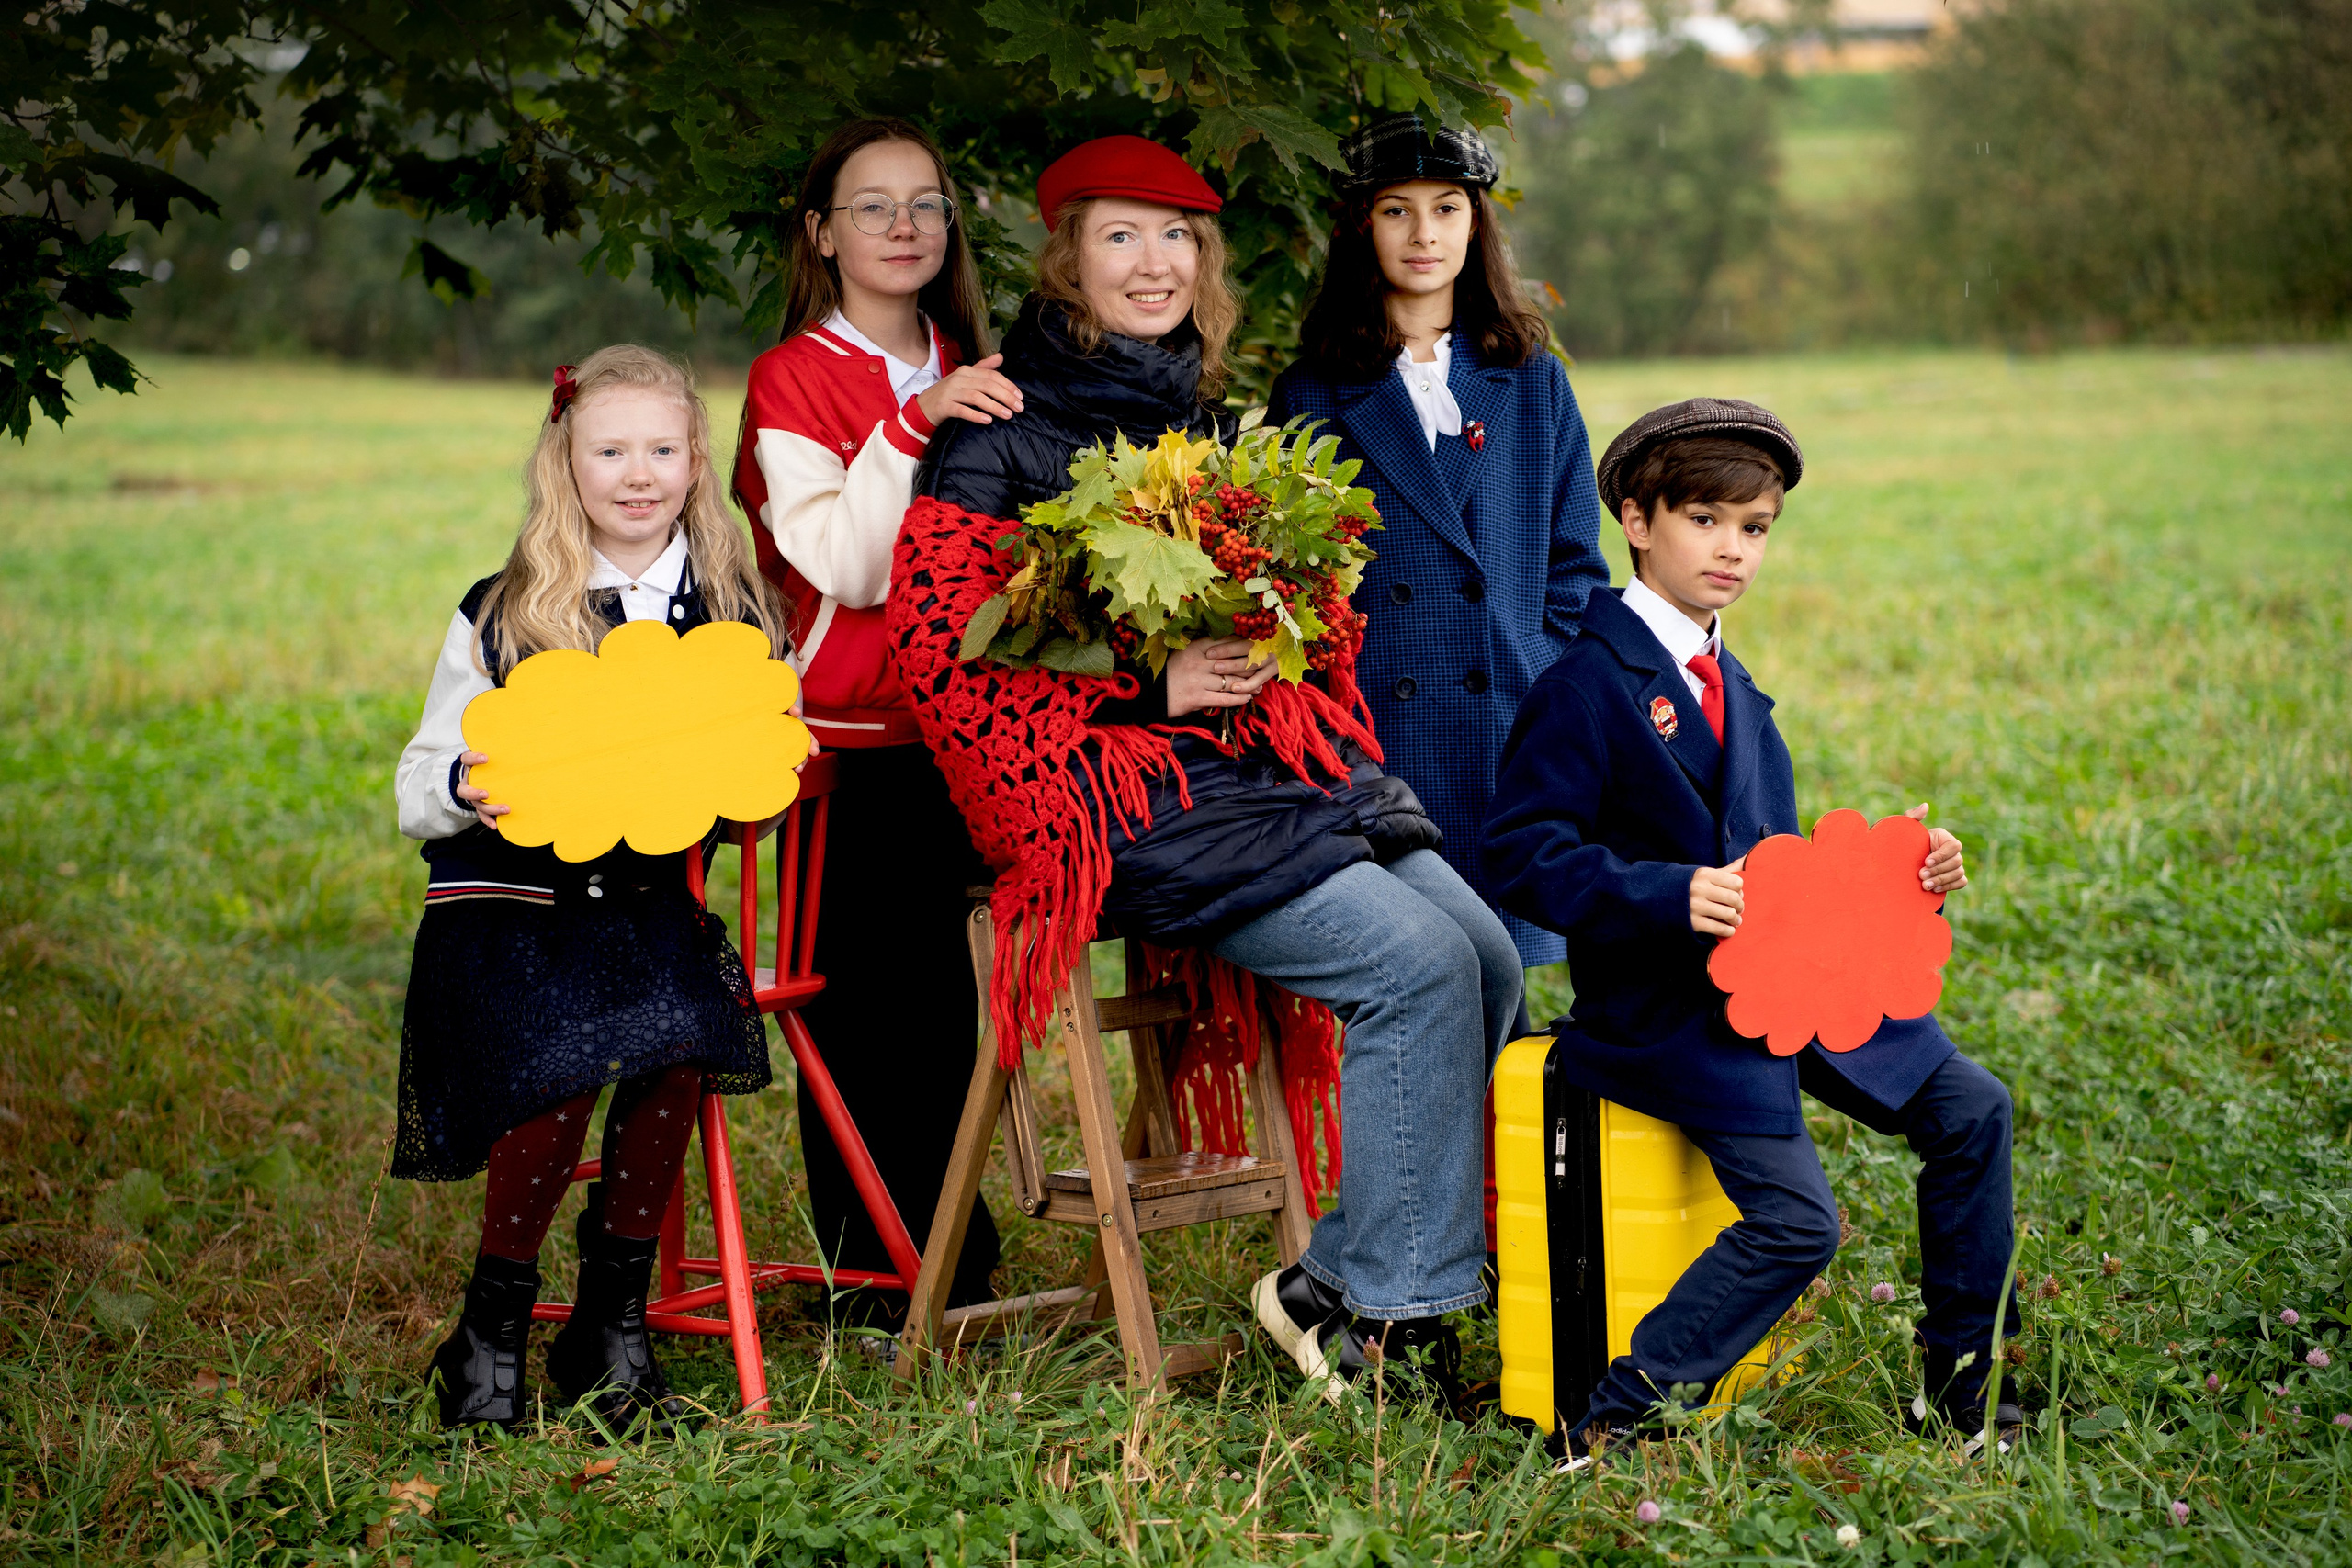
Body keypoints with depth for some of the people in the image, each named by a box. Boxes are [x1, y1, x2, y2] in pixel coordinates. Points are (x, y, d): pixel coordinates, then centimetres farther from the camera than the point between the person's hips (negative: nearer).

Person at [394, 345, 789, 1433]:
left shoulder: (728, 615, 9)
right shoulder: (501, 618, 3)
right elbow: (416, 796, 4)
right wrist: (463, 790, -18)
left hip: (649, 897, 2)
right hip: (510, 899, -2)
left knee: (677, 1044, -30)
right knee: (562, 1067, -29)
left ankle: (614, 1322, -10)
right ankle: (492, 1332, -5)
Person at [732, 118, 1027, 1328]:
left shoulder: (966, 374, 15)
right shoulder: (794, 378, -4)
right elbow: (844, 567, -16)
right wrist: (911, 425, -25)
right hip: (847, 736, -5)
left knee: (941, 1001, 9)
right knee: (860, 1010, -2)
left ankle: (957, 1269, 18)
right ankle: (875, 1284, 7)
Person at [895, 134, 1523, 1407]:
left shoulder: (1204, 420, 19)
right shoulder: (1003, 435, -4)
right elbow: (940, 647, -13)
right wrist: (1156, 685, -17)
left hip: (1267, 762, 8)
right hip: (1129, 800, -8)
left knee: (1490, 958, -8)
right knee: (1417, 966, -20)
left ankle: (1346, 1280, 0)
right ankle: (1376, 1301, -9)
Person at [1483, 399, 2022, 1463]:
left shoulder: (1734, 690, 18)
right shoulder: (1588, 685, -10)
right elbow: (1522, 856, -17)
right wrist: (1674, 896, -27)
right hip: (1661, 1007, -8)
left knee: (1971, 1107, 0)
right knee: (1796, 1220, -21)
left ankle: (1958, 1388, 12)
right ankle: (1614, 1420, -10)